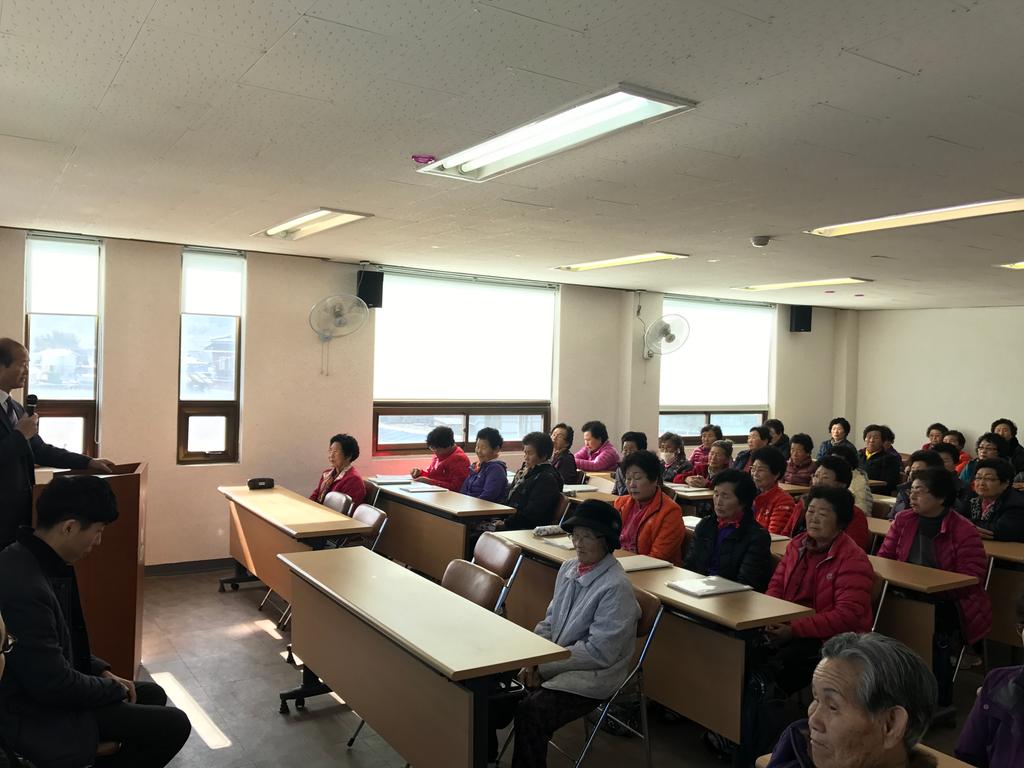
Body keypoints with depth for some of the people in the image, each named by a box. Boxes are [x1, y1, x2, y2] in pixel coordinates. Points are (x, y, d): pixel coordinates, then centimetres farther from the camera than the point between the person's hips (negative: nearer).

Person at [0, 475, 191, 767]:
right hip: (37, 716, -10)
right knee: (173, 725, -11)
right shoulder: (25, 587, -33)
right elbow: (55, 684, -28)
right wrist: (115, 689, -11)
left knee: (153, 694, 20)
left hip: (48, 689, 10)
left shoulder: (42, 562, -1)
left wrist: (102, 671, 5)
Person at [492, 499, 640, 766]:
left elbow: (599, 653, -21)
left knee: (530, 713, -28)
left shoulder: (616, 587, -19)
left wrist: (543, 666, -17)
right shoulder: (568, 568, 5)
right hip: (554, 665, 7)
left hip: (591, 677, -7)